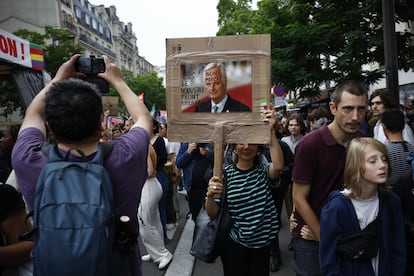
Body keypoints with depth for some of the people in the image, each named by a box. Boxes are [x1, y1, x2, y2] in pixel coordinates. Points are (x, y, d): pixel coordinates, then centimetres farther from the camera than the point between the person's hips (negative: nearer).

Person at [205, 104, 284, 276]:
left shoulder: (264, 171, -2)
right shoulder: (225, 174, -6)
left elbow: (278, 166, -27)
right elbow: (212, 214, -8)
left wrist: (271, 132, -31)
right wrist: (210, 195, -30)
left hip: (262, 243, 2)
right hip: (233, 244, -1)